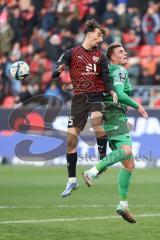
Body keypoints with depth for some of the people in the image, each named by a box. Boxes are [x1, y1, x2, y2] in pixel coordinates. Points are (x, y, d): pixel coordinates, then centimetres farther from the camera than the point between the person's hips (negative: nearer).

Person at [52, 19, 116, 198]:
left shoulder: (100, 56, 10)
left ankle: (103, 160, -19)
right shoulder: (72, 53, 3)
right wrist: (58, 71, -28)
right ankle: (72, 181, 11)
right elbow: (55, 74, -4)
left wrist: (110, 91, -12)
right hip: (79, 97, 0)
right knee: (71, 138, -2)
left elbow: (105, 77, 8)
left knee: (96, 118, -34)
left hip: (96, 95, 0)